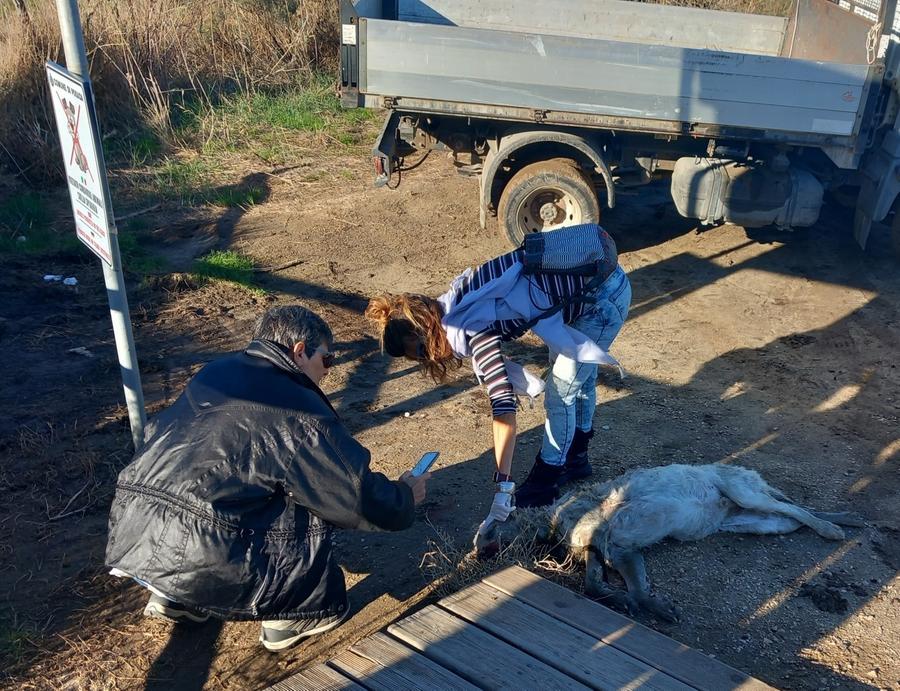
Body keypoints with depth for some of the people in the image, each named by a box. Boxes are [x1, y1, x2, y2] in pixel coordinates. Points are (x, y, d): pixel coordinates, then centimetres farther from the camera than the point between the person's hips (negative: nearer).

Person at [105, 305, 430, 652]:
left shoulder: (213, 372, 15)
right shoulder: (299, 412, -8)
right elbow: (361, 499, -4)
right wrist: (405, 497, 19)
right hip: (194, 559, -8)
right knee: (313, 509, 5)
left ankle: (173, 597, 25)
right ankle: (295, 614, 16)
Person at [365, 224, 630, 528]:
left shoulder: (474, 330, -27)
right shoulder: (453, 303, -4)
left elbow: (504, 409, -30)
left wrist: (503, 489, -28)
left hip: (603, 296, -9)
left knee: (562, 392, 0)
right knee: (578, 376, 24)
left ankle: (545, 482, 16)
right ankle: (576, 457, 42)